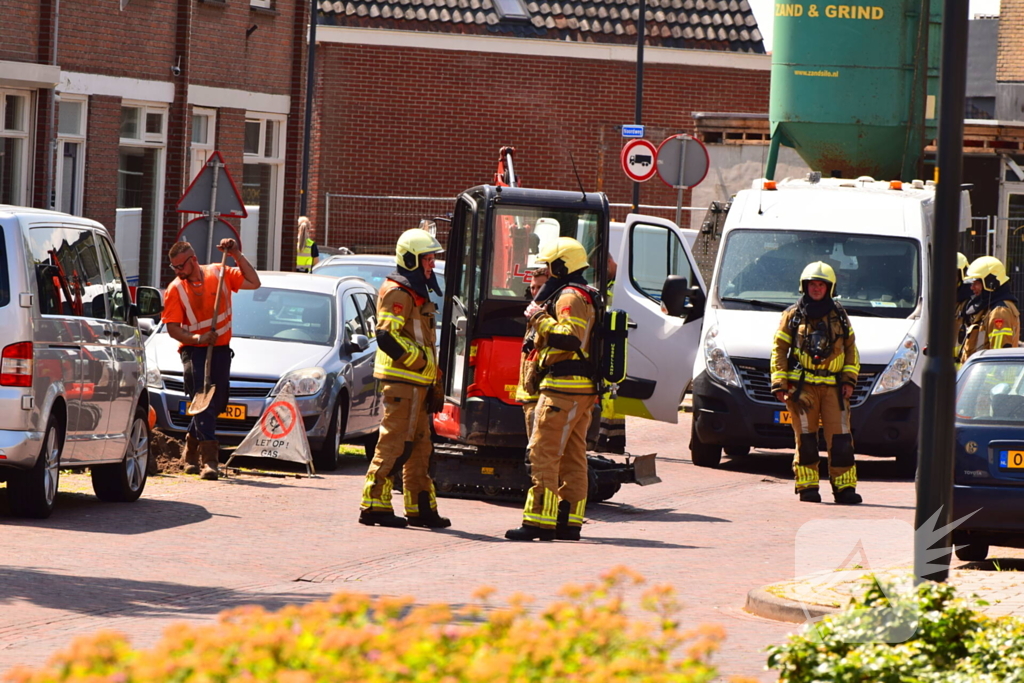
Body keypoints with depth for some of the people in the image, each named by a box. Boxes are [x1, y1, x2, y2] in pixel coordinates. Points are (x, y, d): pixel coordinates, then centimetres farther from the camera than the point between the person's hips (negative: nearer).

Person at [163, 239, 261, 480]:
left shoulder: (220, 274, 2)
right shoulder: (175, 289, -6)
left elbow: (254, 283, 1)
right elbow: (172, 328, -8)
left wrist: (237, 256, -7)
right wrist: (197, 338, -24)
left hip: (221, 349, 4)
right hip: (194, 351, -4)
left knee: (217, 403, 10)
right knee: (204, 401, -15)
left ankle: (191, 449, 30)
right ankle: (209, 459, -20)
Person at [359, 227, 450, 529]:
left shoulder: (417, 293, 20)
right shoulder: (397, 293, -12)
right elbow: (387, 336, -22)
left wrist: (434, 379, 21)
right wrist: (421, 361, -18)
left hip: (418, 382, 10)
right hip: (402, 381, -10)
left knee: (419, 446, 13)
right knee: (395, 442, -10)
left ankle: (421, 508, 18)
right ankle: (374, 505, -9)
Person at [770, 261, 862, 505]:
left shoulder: (839, 316, 14)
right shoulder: (792, 315, 8)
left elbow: (851, 350, 18)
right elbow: (779, 350, 7)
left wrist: (849, 379, 6)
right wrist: (779, 384, -1)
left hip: (833, 386, 2)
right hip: (802, 386, -2)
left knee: (840, 439, -5)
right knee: (805, 439, -2)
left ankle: (844, 487, -2)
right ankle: (807, 487, 2)